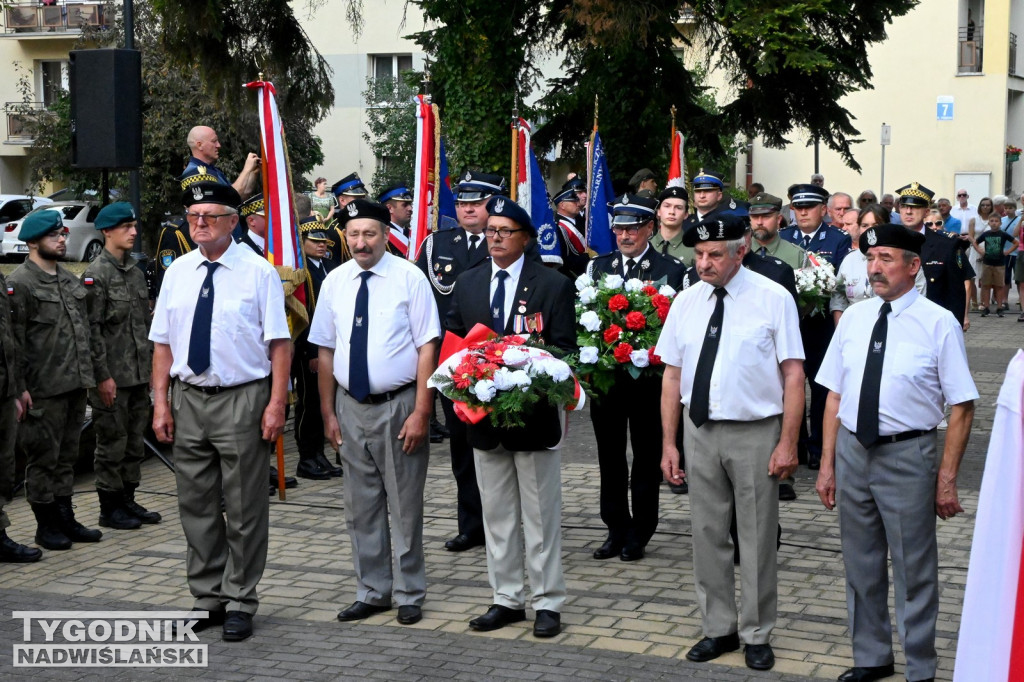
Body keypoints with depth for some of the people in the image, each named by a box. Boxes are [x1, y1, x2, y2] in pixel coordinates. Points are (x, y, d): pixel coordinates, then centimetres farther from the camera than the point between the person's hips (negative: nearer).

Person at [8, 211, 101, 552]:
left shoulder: (69, 280, 16)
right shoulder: (19, 284, -9)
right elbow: (14, 340, -13)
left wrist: (87, 373, 18)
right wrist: (20, 387, -16)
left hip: (75, 385, 8)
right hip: (44, 391, -8)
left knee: (67, 456, 14)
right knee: (43, 459, 1)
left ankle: (65, 519, 22)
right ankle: (46, 526, 10)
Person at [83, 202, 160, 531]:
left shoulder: (136, 272, 13)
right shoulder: (96, 274, -11)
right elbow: (92, 328, -14)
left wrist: (151, 363, 15)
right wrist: (103, 375, -17)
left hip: (139, 374, 8)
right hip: (113, 377, -7)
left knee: (134, 442, 13)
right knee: (112, 443, 0)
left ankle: (128, 500, 24)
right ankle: (110, 508, 10)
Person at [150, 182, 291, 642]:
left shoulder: (258, 271, -5)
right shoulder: (177, 272, 8)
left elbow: (279, 343, -8)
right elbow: (162, 343, 10)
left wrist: (276, 404, -14)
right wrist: (161, 403, 3)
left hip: (241, 401, -4)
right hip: (188, 400, 5)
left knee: (244, 509, 3)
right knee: (196, 506, 11)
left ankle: (239, 603, 15)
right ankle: (207, 598, 24)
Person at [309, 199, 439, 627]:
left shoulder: (409, 278, -8)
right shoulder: (335, 282, 4)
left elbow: (427, 348, -10)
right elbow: (326, 351, 9)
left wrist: (420, 413, -14)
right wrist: (328, 412, 7)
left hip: (398, 406, -4)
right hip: (351, 407, 4)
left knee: (404, 506, 5)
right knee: (361, 508, 12)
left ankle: (409, 595, 18)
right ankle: (371, 592, 25)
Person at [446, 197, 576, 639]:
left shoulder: (554, 285, -4)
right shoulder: (467, 283, 9)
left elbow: (564, 350, -7)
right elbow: (452, 339, 13)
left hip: (533, 414, -4)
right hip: (483, 414, 5)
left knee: (541, 515, 3)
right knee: (497, 515, 12)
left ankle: (547, 602, 12)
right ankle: (506, 599, 21)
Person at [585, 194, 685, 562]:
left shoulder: (671, 270, -2)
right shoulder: (597, 266, 8)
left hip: (649, 378, -3)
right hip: (605, 375, 3)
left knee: (646, 458, 6)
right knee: (610, 457, 10)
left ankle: (639, 534, 16)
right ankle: (617, 531, 21)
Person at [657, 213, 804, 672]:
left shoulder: (773, 299, -8)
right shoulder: (686, 302, 4)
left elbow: (793, 375, -9)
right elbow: (672, 376, 6)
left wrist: (787, 444, -13)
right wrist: (669, 443, 4)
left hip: (755, 432, -4)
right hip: (700, 431, 4)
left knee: (757, 538, 6)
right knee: (707, 533, 11)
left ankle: (756, 636, 20)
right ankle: (718, 629, 25)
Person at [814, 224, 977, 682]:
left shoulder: (938, 324, -9)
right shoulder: (853, 319, 4)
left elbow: (962, 407, -8)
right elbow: (835, 396, 8)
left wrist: (946, 478, -11)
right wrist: (827, 464, 6)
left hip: (907, 456, -5)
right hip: (853, 451, 5)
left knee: (914, 573, 5)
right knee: (860, 567, 17)